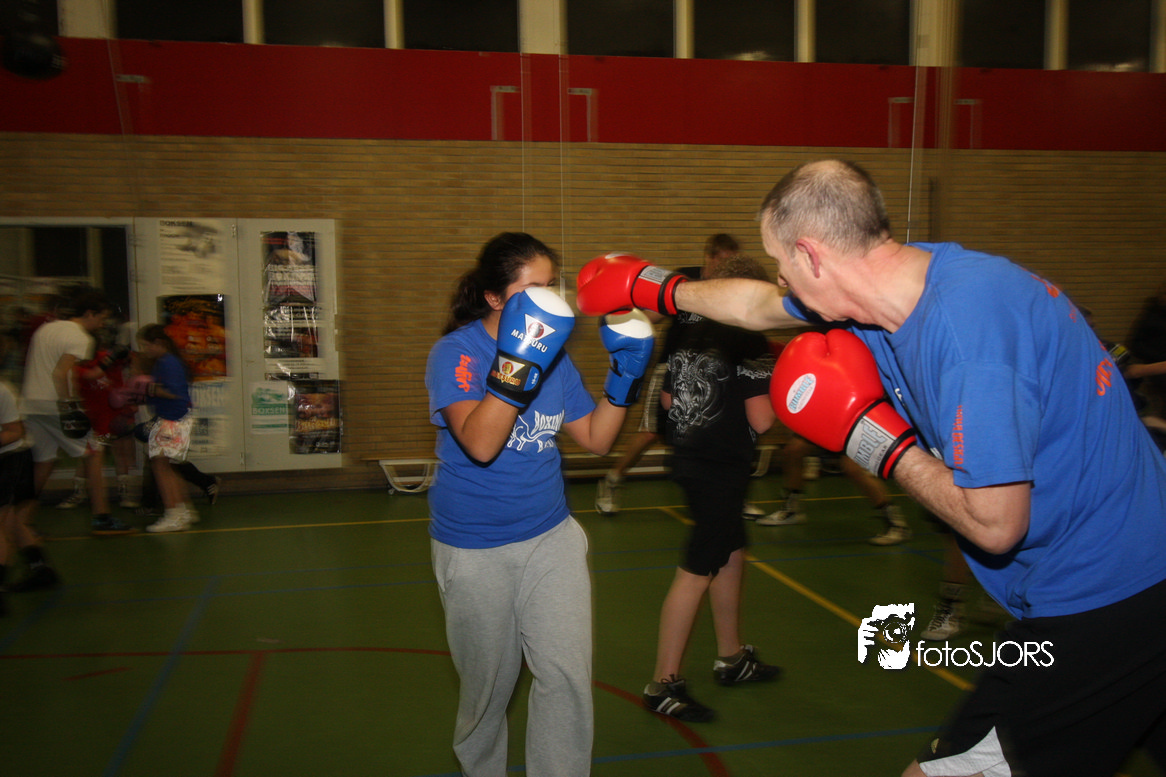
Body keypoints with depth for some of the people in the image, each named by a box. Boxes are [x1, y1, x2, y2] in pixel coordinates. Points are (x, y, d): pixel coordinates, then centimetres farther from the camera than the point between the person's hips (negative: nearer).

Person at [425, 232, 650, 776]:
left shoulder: (555, 353, 1)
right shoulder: (455, 353, -17)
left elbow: (595, 439, 4)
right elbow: (480, 444, -33)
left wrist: (624, 374, -9)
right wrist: (518, 361, -41)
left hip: (552, 537, 4)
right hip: (475, 550, -4)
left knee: (567, 678, 0)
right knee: (489, 686, 15)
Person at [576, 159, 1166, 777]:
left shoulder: (964, 319, -29)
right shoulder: (905, 279, 1)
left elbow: (994, 523, -27)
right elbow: (759, 305, 18)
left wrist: (870, 435, -16)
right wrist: (646, 287, 27)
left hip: (1095, 605, -9)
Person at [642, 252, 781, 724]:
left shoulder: (684, 328, 6)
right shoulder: (747, 341, -15)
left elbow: (667, 398, 12)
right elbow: (761, 420, -18)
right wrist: (771, 383, -2)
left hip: (687, 457, 8)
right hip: (723, 469, -8)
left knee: (732, 553, 21)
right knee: (697, 572, -1)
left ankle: (731, 658, 35)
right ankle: (663, 685, 7)